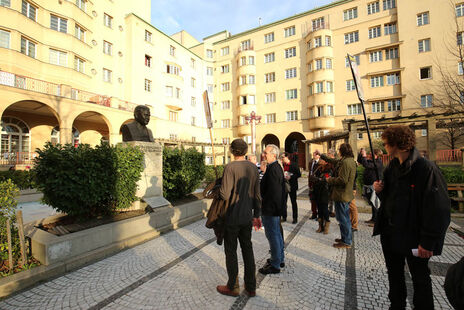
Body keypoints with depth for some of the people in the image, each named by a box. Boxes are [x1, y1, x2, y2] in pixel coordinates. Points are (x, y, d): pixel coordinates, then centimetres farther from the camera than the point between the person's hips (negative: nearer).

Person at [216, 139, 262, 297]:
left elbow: (225, 194, -24)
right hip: (247, 216, 6)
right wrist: (256, 215, 13)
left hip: (232, 217, -5)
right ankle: (251, 287, 33)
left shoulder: (230, 167, -19)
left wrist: (219, 190, 0)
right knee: (247, 250, 18)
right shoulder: (253, 167, -1)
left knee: (231, 251, 12)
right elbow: (257, 194, 3)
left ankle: (233, 287, 30)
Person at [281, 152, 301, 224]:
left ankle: (295, 218, 18)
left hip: (292, 186, -4)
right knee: (283, 202, 7)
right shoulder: (282, 165, 5)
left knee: (293, 202, 7)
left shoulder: (294, 164, -7)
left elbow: (299, 174, -9)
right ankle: (284, 217, 20)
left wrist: (291, 177, -20)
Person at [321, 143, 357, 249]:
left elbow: (342, 180, -25)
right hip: (346, 194, 10)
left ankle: (346, 242, 11)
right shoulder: (350, 160, 12)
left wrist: (330, 180, -9)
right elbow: (333, 161, 26)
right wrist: (321, 155, 32)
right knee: (345, 218, 20)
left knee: (343, 218, 0)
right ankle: (346, 238, 33)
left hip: (342, 195, -10)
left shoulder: (345, 162, -21)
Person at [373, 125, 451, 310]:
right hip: (390, 233, 7)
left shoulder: (426, 168, -18)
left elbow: (439, 209, -19)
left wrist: (428, 242, -18)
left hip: (413, 237, -7)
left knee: (420, 279, 14)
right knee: (394, 274, 21)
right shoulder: (391, 167, 5)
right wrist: (379, 189, -9)